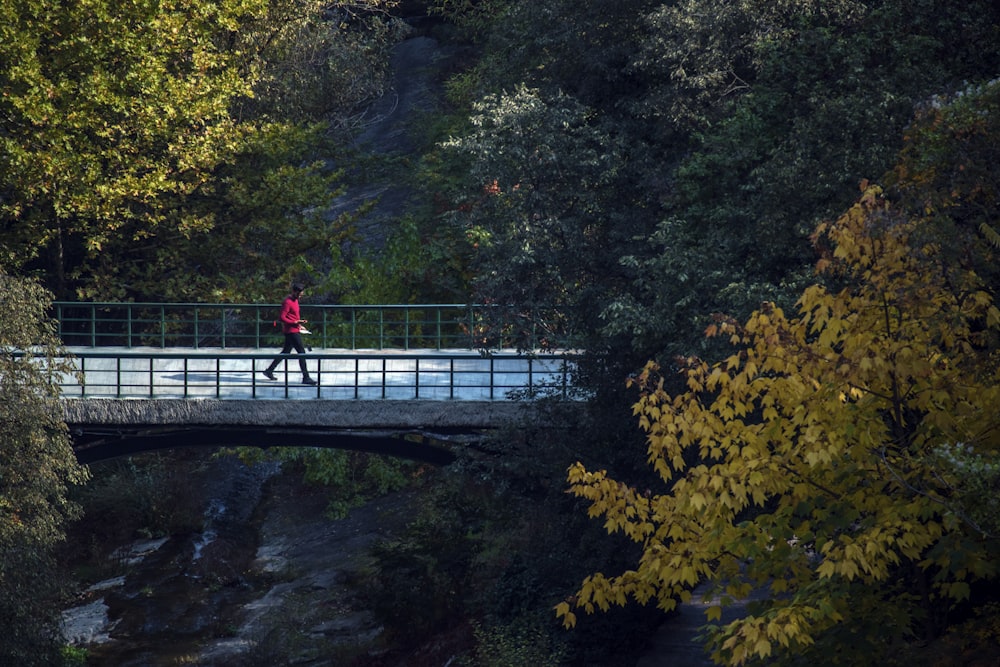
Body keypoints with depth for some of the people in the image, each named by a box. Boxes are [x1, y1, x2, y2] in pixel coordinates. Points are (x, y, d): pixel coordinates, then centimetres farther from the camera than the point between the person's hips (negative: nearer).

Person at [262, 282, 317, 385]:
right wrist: (295, 322, -22)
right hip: (291, 331, -10)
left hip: (294, 330, 10)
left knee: (286, 351, 17)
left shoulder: (295, 300, 14)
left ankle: (269, 371, 24)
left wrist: (299, 323, 12)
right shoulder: (288, 302, -17)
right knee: (302, 353, -9)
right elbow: (282, 318, -20)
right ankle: (306, 377, -7)